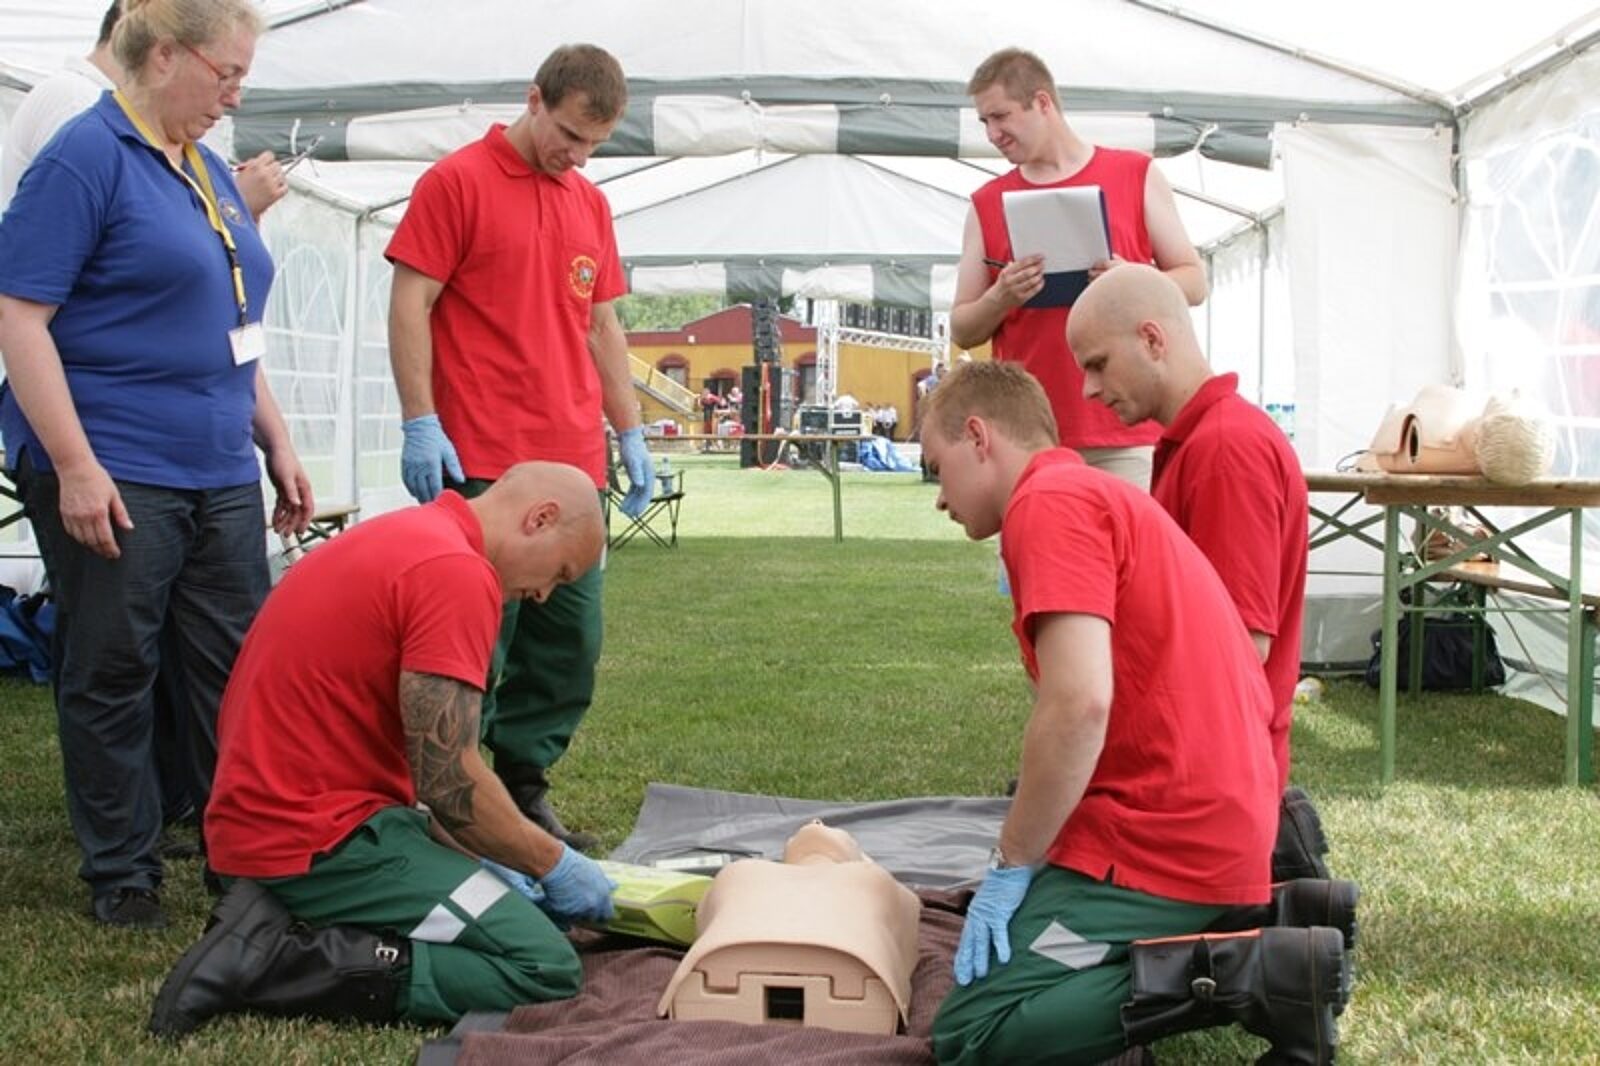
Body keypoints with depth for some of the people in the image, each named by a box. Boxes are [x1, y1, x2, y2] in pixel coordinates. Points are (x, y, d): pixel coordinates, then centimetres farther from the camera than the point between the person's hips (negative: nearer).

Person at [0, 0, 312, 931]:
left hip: (221, 475, 8)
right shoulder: (87, 155, -10)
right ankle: (123, 876, 16)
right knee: (112, 678, 4)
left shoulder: (211, 172, 15)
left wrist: (277, 444, 19)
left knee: (240, 670, 10)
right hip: (114, 478, -7)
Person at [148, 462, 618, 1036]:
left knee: (514, 900, 20)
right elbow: (448, 782, -18)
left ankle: (287, 913, 5)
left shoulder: (407, 534, 16)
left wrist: (478, 863, 14)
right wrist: (554, 863, -3)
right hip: (316, 838, -11)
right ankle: (276, 960, -13)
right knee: (544, 968, -13)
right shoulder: (456, 572, -17)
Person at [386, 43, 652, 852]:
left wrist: (630, 434, 18)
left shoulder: (590, 204, 17)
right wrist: (420, 424, -13)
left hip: (574, 465, 7)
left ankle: (522, 788, 19)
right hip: (482, 464, -6)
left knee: (571, 642, 8)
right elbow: (409, 305, -6)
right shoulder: (457, 181, -3)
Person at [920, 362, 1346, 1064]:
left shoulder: (1048, 503, -12)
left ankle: (1244, 974, -17)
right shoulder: (1100, 494, 20)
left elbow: (1080, 704, -24)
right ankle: (1269, 919, 11)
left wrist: (1012, 865, -14)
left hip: (1162, 840, -10)